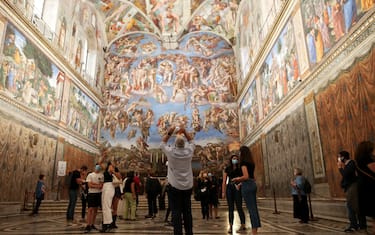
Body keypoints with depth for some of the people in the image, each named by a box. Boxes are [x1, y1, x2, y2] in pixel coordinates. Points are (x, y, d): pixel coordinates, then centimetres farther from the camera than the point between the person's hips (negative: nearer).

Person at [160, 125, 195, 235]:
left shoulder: (171, 152, -10)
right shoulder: (189, 151, -5)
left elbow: (163, 143, 9)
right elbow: (191, 141, 15)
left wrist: (169, 132, 7)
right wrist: (184, 132, 5)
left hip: (175, 187, -3)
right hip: (188, 187, 3)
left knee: (176, 212, -2)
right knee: (187, 212, 12)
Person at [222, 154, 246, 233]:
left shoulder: (240, 169, 7)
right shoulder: (227, 169, 8)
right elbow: (224, 181, 5)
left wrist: (240, 184, -18)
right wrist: (223, 192, -1)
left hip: (237, 188, -1)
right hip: (229, 188, 1)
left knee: (239, 207, -3)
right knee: (230, 208, 3)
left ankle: (243, 225, 7)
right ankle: (230, 226, 5)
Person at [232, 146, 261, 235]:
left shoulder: (243, 162, -10)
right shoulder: (251, 162, 16)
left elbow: (246, 176, -18)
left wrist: (236, 179, -2)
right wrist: (240, 181, 22)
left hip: (247, 185, -9)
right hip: (253, 184, 9)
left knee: (251, 208, -6)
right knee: (254, 208, 10)